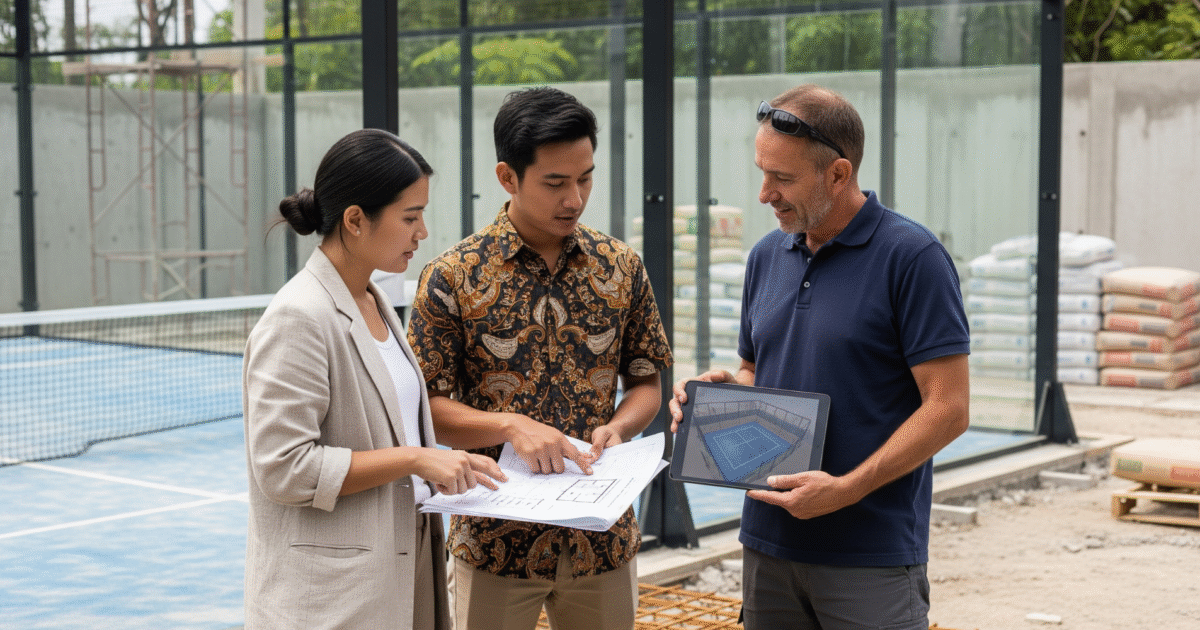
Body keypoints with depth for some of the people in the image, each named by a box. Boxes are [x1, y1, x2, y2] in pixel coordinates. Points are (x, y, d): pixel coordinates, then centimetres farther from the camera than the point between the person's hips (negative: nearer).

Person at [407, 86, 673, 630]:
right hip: (496, 541, -3)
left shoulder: (622, 268, 4)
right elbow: (423, 404, -6)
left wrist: (618, 427, -10)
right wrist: (511, 426, -20)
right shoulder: (453, 277, -6)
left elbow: (646, 382, 11)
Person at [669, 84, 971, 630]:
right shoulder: (767, 256, 10)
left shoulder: (911, 257, -11)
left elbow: (948, 408, -14)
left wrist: (847, 488, -20)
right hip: (767, 542, 6)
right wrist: (723, 388, 0)